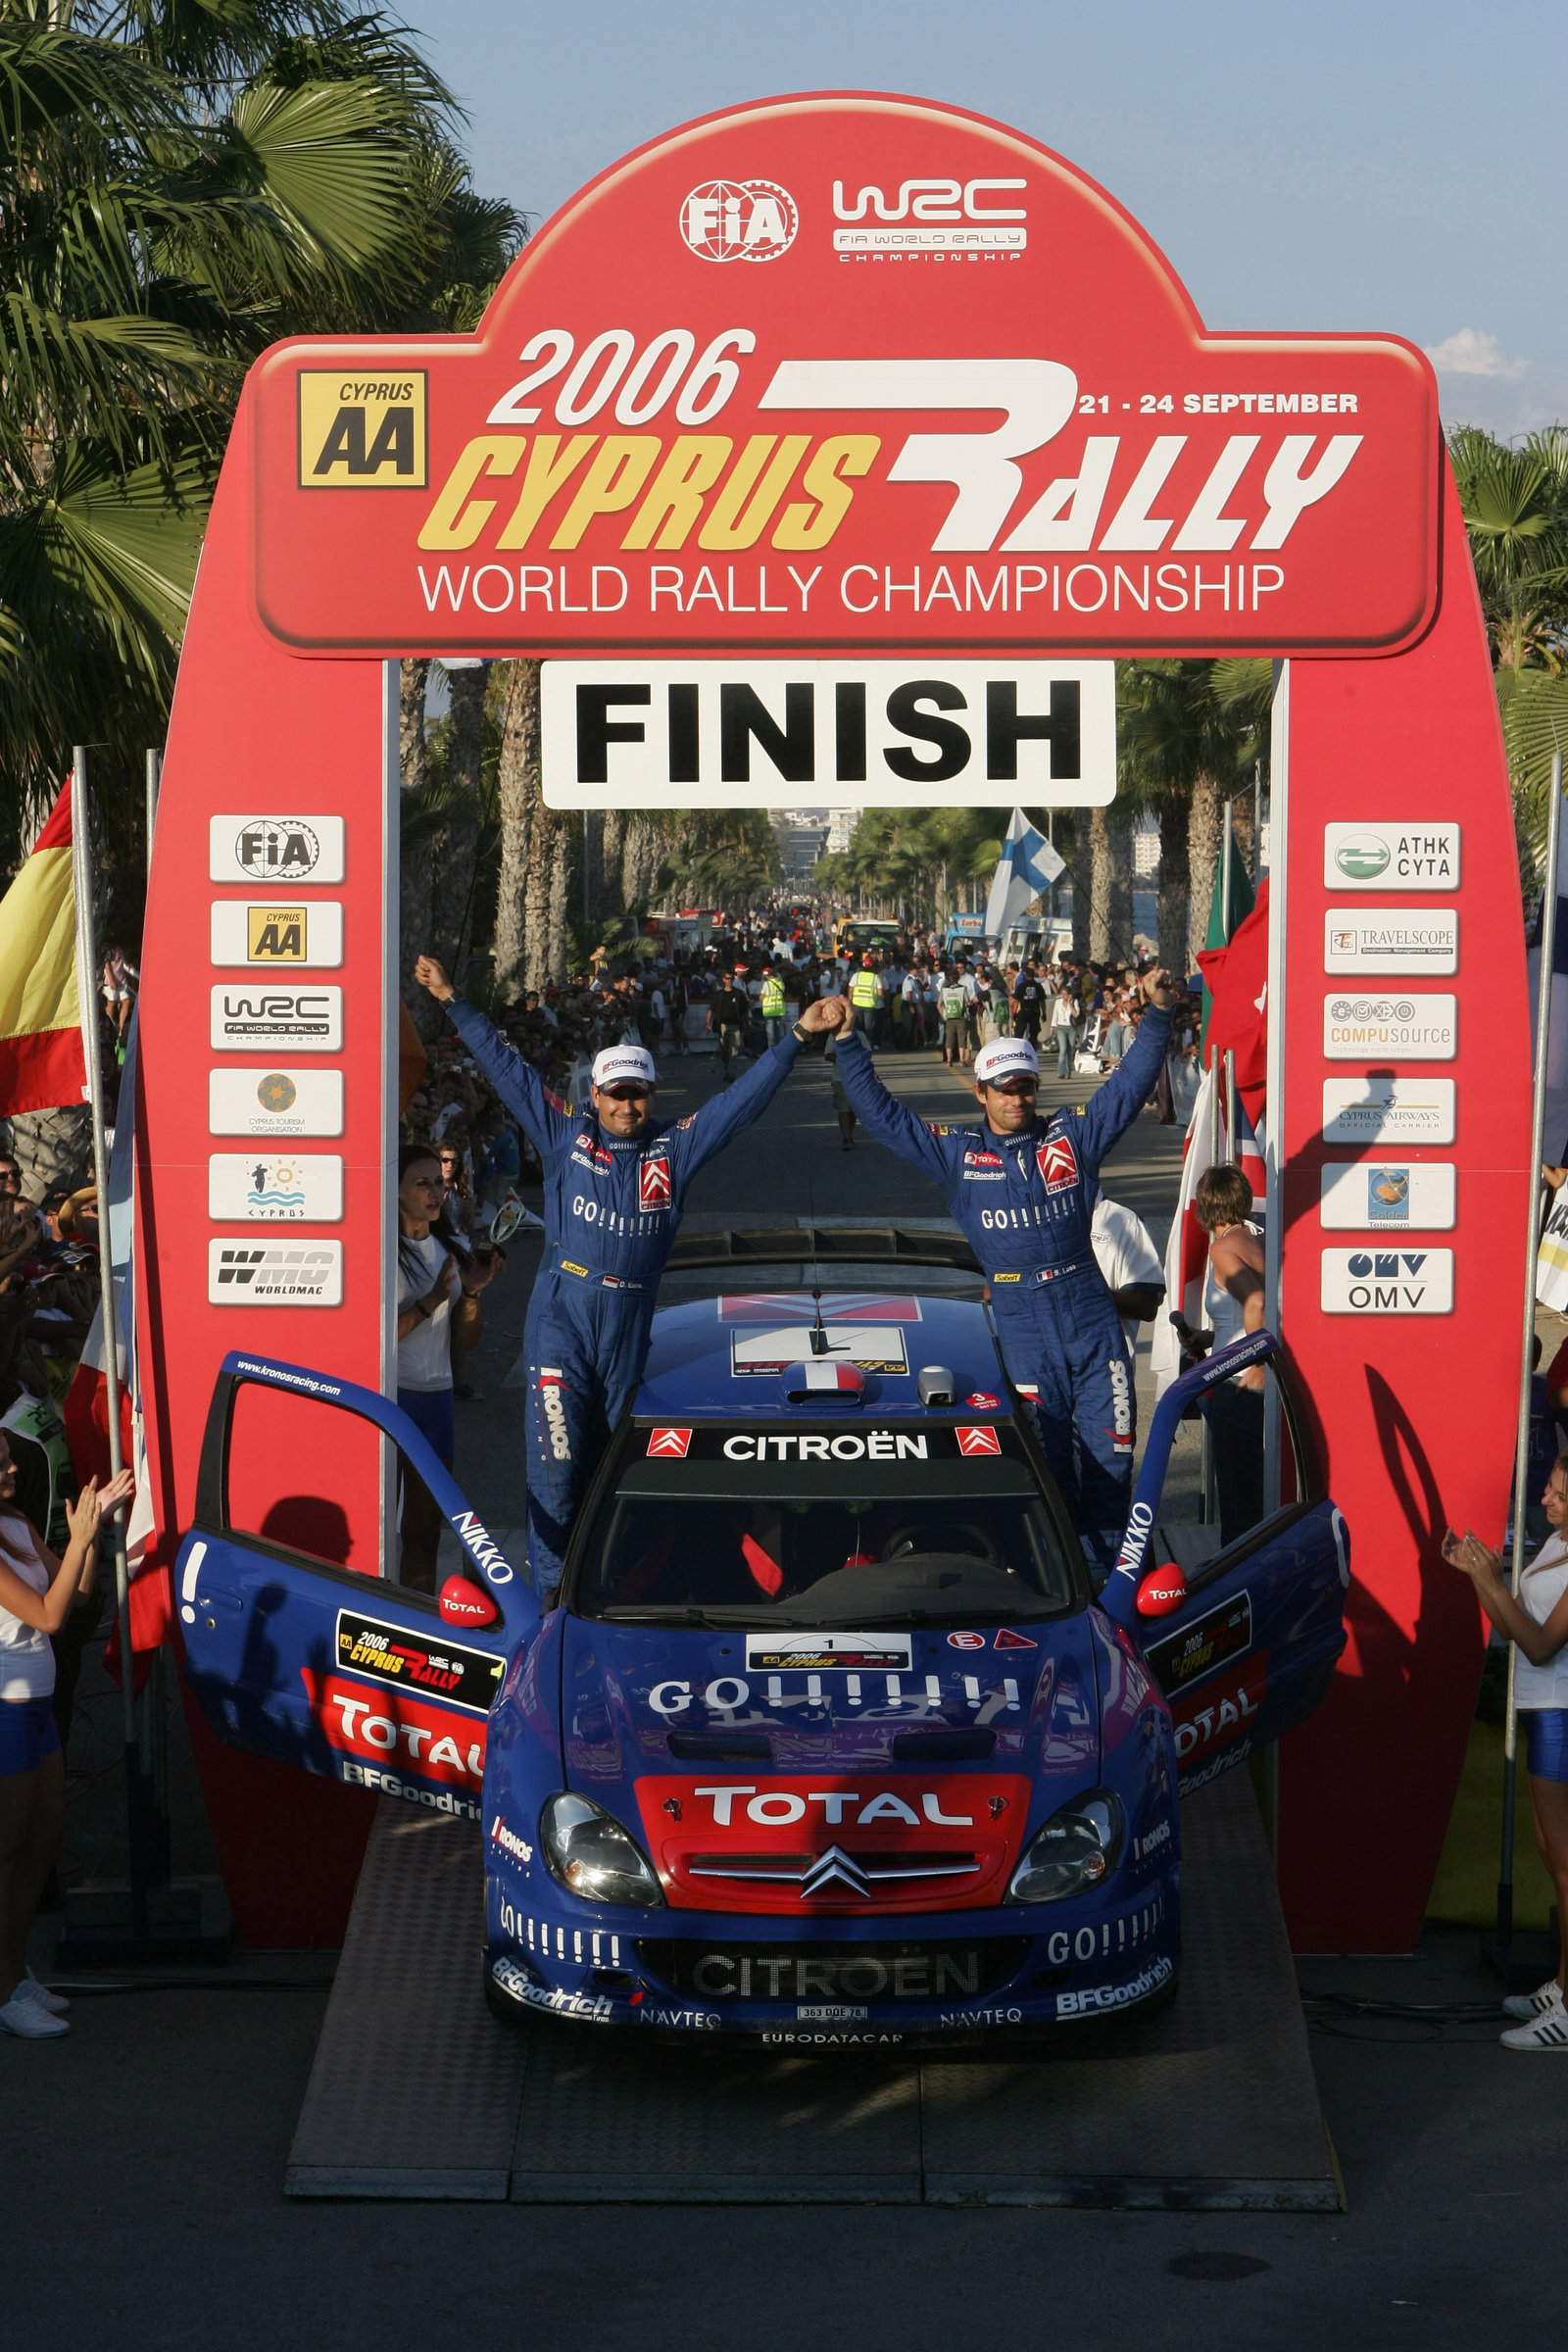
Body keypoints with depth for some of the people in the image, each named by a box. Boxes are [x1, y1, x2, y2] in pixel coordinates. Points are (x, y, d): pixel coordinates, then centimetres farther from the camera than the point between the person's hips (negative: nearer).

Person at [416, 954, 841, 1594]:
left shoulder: (675, 1147, 8)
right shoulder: (565, 1135, 5)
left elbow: (745, 1097, 8)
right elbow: (506, 1067, 9)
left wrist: (798, 1036, 3)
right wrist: (452, 1002, 10)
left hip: (630, 1326, 2)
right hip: (560, 1321, -2)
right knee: (555, 1466, -9)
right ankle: (551, 1592, -5)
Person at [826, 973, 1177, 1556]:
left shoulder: (1072, 1136, 6)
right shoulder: (955, 1152, 5)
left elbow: (1132, 1082, 5)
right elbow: (878, 1111, 6)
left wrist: (1157, 1011, -7)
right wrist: (847, 1041, -1)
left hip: (1091, 1316, 1)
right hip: (1021, 1327, -1)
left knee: (1109, 1455, 3)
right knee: (1047, 1464, 2)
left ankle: (1110, 1568, 13)